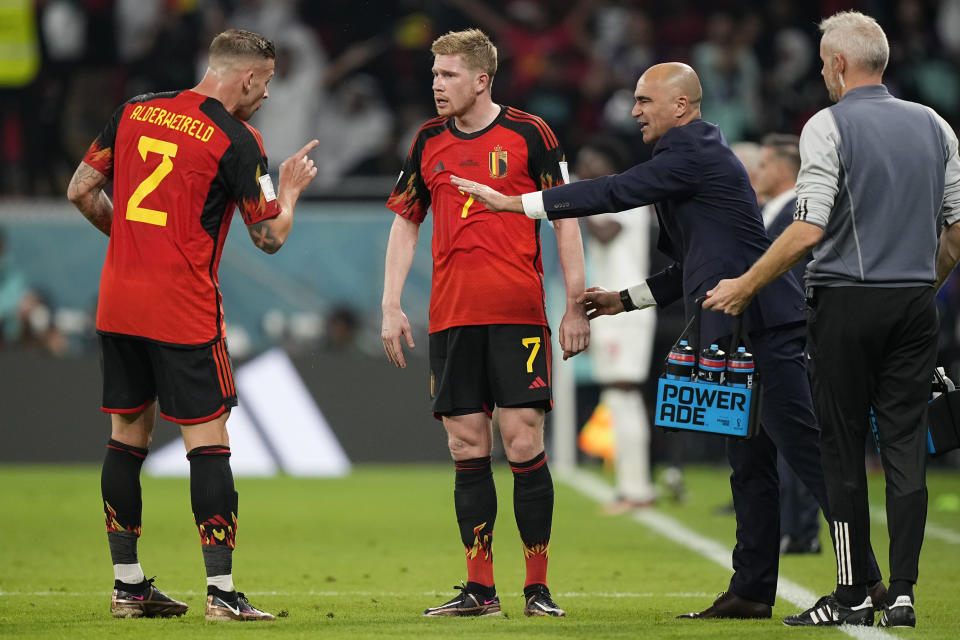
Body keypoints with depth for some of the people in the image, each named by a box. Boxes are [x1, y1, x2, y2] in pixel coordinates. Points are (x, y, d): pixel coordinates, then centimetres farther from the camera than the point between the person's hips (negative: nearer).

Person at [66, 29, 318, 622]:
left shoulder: (135, 111, 8)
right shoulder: (237, 141, -8)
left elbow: (81, 190, 12)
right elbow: (270, 235, -3)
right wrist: (290, 188, 16)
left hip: (118, 300, 6)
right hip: (185, 311, -6)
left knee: (128, 434, 13)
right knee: (207, 439, -2)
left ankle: (128, 584, 16)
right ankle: (222, 590, -7)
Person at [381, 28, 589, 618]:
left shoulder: (529, 133, 0)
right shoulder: (429, 142, 12)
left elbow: (565, 218, 3)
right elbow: (406, 223, 18)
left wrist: (576, 305, -1)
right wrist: (391, 306, 10)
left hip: (518, 314, -4)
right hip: (450, 318, 4)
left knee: (524, 442, -8)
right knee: (467, 447, 2)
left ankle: (538, 587, 0)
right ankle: (480, 589, 7)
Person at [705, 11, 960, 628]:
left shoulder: (829, 126, -8)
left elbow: (809, 230, -15)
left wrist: (744, 287, -6)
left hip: (847, 304, -4)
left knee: (845, 451, 3)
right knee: (906, 448, 4)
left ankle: (854, 594, 4)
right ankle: (902, 593, -1)